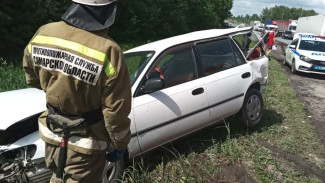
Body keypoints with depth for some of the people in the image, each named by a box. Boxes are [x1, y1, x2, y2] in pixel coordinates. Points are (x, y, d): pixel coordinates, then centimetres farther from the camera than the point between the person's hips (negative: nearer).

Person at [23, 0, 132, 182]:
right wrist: (120, 144, -4)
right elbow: (116, 110, -20)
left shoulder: (43, 34, -10)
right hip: (86, 144, -5)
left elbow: (32, 78, 9)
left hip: (51, 135, 5)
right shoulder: (107, 52, -29)